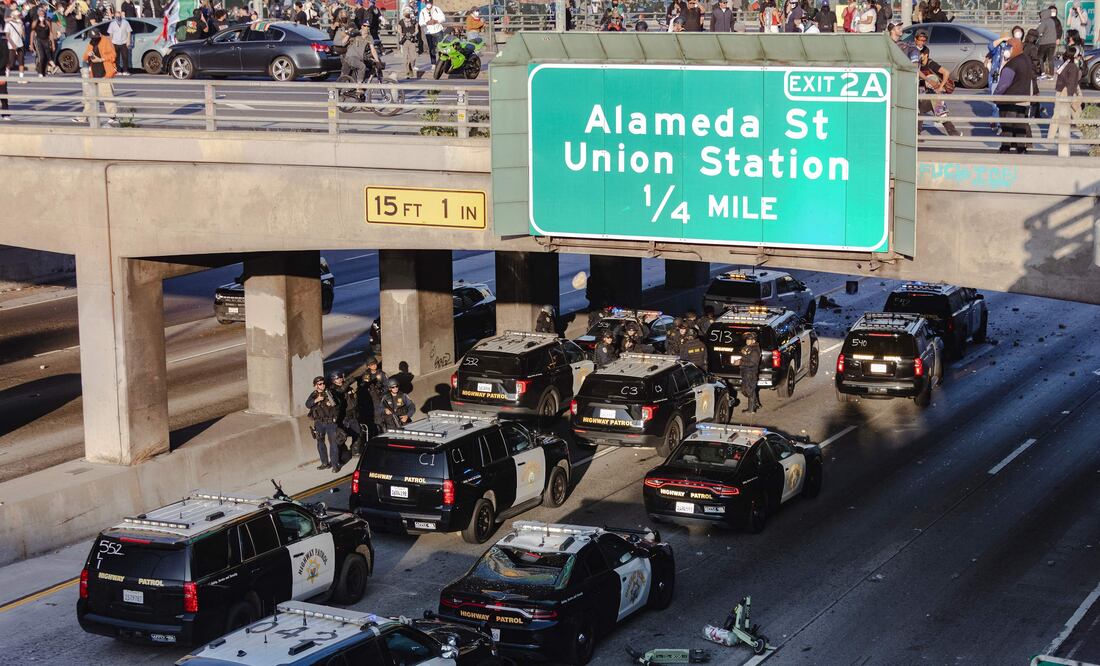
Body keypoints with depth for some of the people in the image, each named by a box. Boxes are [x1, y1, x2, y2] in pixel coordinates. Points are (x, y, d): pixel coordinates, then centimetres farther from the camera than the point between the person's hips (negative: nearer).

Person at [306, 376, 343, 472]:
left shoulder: (329, 393, -1)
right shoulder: (314, 395, 5)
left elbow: (338, 405, 0)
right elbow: (308, 404, -12)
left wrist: (331, 405, -21)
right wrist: (316, 400, -28)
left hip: (330, 422, -4)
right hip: (319, 423, 4)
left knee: (333, 443, -6)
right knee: (320, 443, 12)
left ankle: (335, 464, -3)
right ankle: (325, 463, 25)